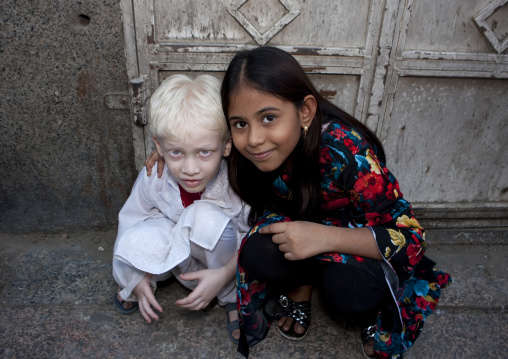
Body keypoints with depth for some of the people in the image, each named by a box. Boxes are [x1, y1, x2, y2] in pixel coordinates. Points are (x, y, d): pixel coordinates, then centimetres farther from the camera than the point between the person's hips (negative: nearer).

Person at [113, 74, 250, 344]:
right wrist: (138, 278, -8)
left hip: (226, 259, -2)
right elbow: (131, 218, -4)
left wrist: (225, 274, -31)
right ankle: (129, 288, 10)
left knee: (207, 216, -35)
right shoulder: (152, 178, -21)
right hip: (180, 258, 2)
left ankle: (233, 295, -7)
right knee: (138, 239, -29)